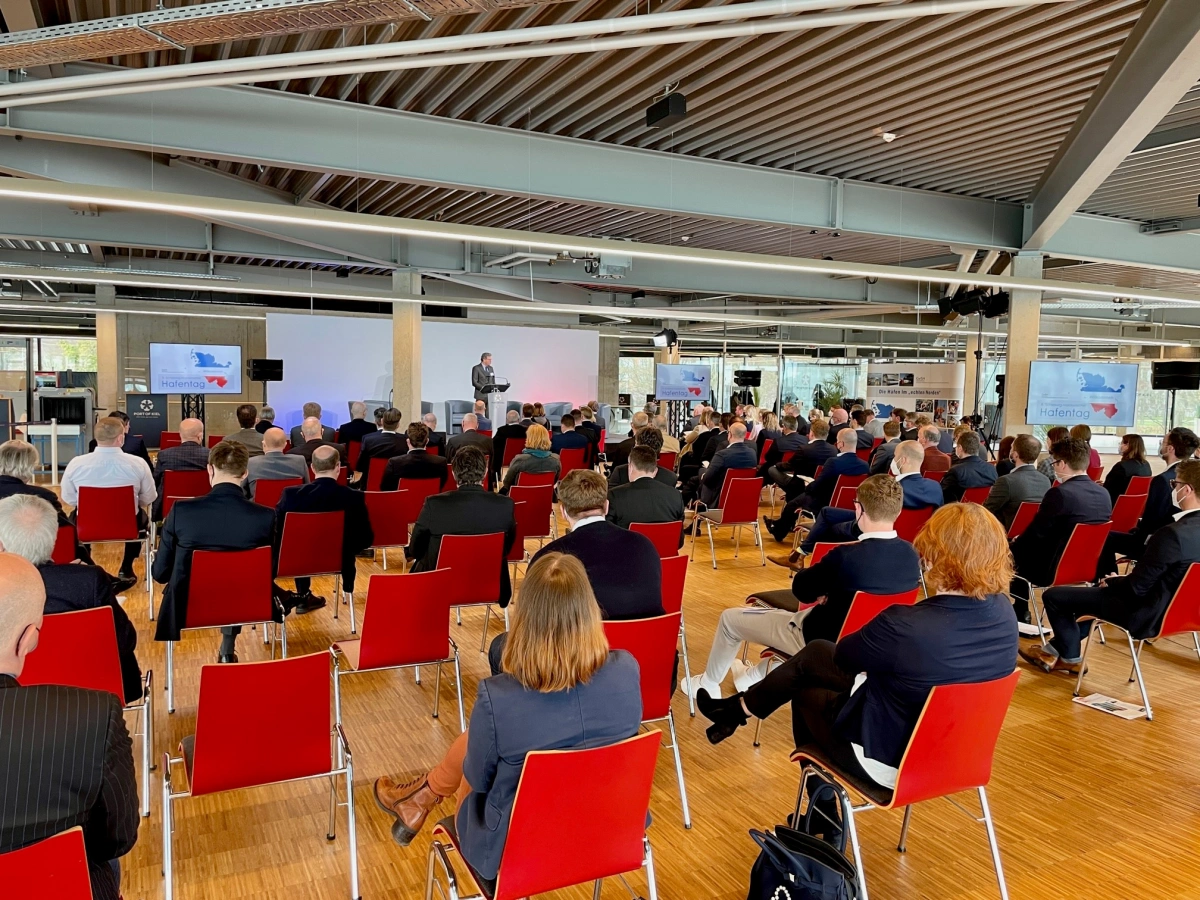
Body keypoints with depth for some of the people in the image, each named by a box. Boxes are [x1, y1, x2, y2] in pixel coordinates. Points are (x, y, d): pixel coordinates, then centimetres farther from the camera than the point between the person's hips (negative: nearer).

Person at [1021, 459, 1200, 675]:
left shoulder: (1173, 533, -29)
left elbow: (1136, 587, -24)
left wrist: (1112, 582, -3)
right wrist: (1120, 580, 7)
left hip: (1146, 613, -10)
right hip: (1173, 608, 10)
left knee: (1053, 596, 0)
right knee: (1093, 591, 31)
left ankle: (1071, 657, 22)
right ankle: (1057, 650, 33)